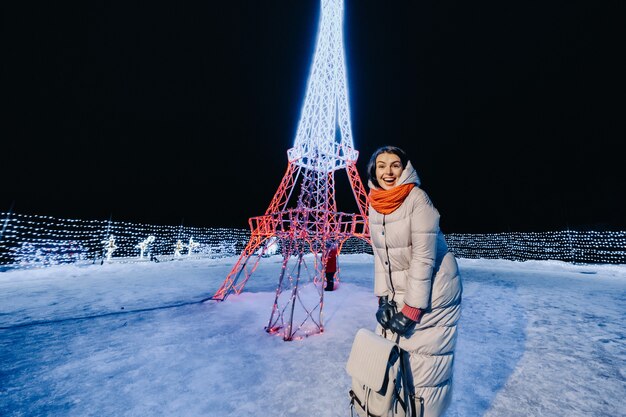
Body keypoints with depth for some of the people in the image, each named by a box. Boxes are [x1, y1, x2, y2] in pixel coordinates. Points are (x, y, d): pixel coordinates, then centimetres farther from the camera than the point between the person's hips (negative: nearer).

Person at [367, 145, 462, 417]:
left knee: (425, 367, 3)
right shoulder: (374, 204, 0)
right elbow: (380, 255, 4)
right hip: (398, 292, 5)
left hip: (430, 294, -5)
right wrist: (383, 298, -1)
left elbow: (424, 257, -19)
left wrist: (412, 309, -16)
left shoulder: (417, 198, -17)